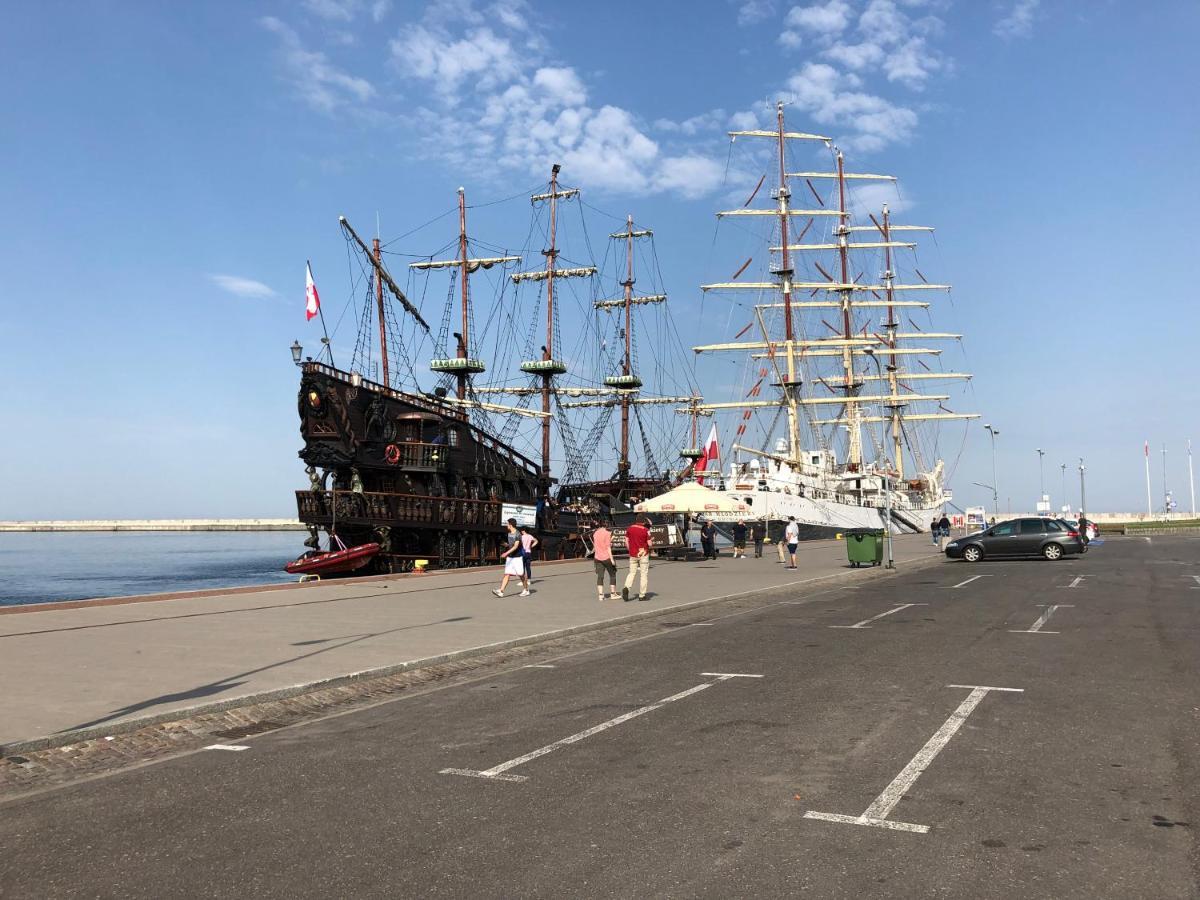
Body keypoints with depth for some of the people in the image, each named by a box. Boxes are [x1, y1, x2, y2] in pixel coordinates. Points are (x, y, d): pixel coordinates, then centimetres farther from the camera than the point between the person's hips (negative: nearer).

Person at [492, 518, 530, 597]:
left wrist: (506, 553, -30)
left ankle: (526, 590, 17)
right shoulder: (509, 534, 10)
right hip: (509, 557, 7)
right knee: (507, 574, -2)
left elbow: (516, 546, -23)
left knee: (521, 575, 2)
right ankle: (501, 591, -10)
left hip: (517, 557, -7)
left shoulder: (518, 534, -15)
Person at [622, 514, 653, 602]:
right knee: (644, 574, 6)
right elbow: (650, 544, -11)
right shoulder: (646, 530, -11)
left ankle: (626, 588, -14)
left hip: (632, 554, 3)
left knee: (632, 573, 12)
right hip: (643, 554, -3)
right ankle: (642, 595, 7)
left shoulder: (629, 529, 1)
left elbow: (626, 542, 5)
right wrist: (652, 543, 11)